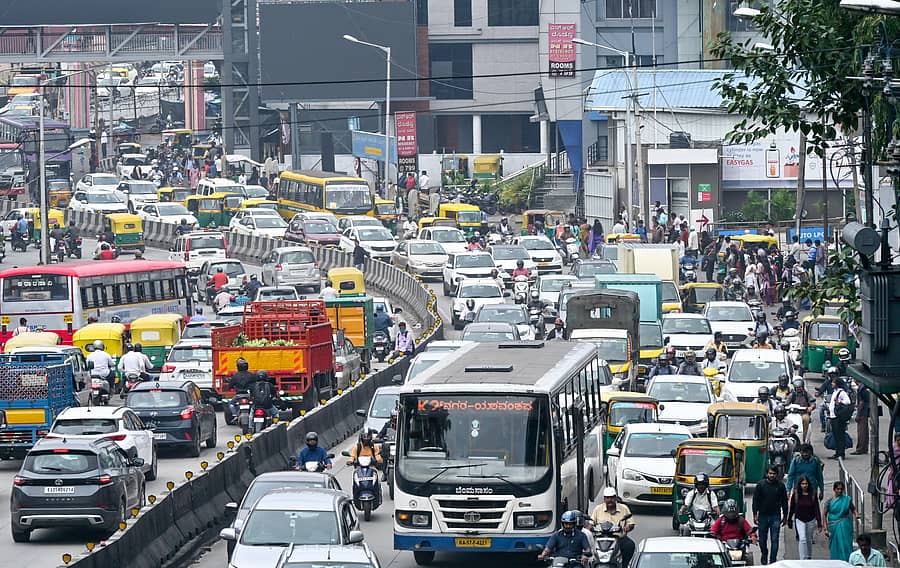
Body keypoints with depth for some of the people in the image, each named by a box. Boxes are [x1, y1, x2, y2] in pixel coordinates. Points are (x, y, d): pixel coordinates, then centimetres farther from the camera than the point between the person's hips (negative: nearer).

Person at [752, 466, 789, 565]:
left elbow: (784, 501, 10)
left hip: (775, 516, 0)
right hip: (763, 515, 0)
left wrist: (785, 515, 9)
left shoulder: (780, 486, 4)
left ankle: (773, 560, -1)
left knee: (775, 540, -5)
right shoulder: (760, 485, 1)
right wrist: (755, 515, -3)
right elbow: (755, 500, 2)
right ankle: (764, 557, 30)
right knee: (762, 540, 8)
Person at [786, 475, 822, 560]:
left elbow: (817, 509, -7)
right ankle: (803, 560, -17)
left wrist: (819, 524, -10)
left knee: (809, 540, 15)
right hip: (799, 520, -1)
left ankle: (809, 557, 36)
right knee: (802, 539, -16)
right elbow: (791, 508, 4)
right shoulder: (795, 495, -8)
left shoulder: (813, 495, -8)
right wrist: (789, 520, 13)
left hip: (810, 520, 1)